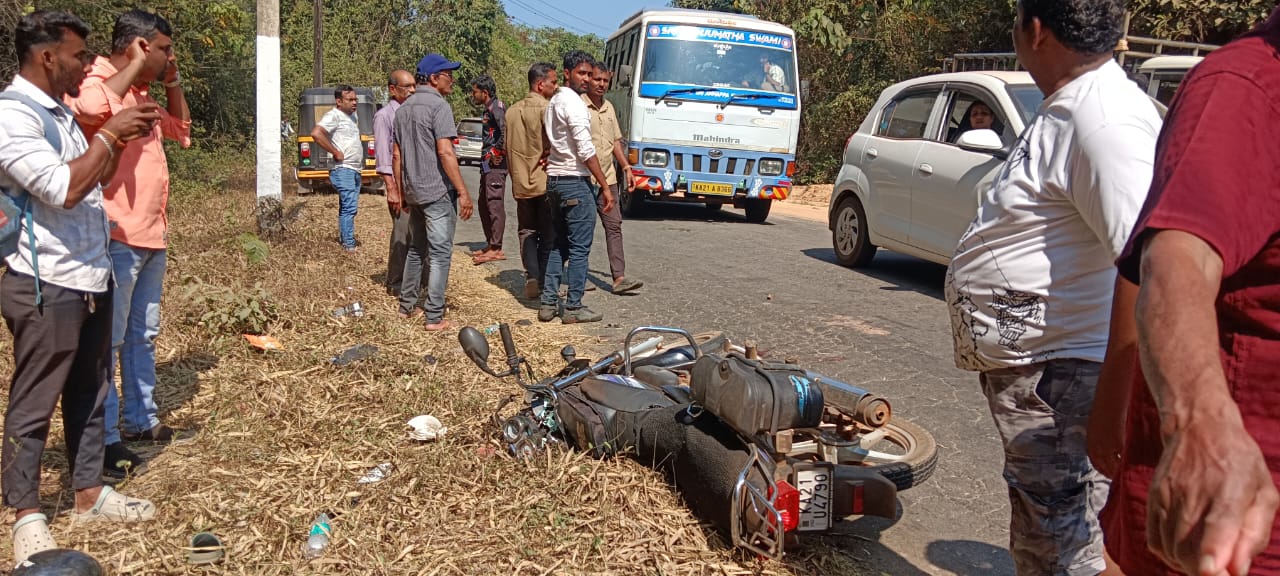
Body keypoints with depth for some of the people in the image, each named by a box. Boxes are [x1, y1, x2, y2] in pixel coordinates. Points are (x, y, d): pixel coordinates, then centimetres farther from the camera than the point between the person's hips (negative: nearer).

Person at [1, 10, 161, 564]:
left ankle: (89, 494, 29)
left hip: (90, 277, 9)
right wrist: (110, 132, -17)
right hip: (46, 286, -9)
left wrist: (123, 139, 7)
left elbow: (93, 181, 21)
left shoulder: (57, 112, 12)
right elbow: (65, 189, -25)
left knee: (90, 393, 17)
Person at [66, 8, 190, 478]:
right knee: (108, 339, -2)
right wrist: (137, 65, -24)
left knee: (143, 334, 19)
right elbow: (91, 108, -39)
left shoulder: (142, 95, 15)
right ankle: (104, 438, 6)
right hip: (118, 239, -10)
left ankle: (141, 418, 32)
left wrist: (172, 82, 15)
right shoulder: (97, 86, -14)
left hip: (152, 236, 10)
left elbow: (182, 131, 29)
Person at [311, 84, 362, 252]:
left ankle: (343, 240, 25)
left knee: (347, 208, 16)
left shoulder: (353, 116, 18)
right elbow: (316, 133, -25)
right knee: (349, 207, -15)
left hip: (355, 169, 9)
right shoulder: (334, 115, -10)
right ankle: (349, 245, -15)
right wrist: (336, 152, -20)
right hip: (343, 169, -9)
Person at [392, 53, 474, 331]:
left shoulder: (403, 108, 13)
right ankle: (434, 317, -3)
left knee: (416, 249, 20)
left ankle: (407, 305, 26)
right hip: (437, 191, -8)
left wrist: (400, 192, 22)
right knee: (440, 253, -4)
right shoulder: (438, 105, -11)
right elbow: (445, 152, -20)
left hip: (413, 192, 8)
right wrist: (463, 192, -19)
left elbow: (396, 155, 16)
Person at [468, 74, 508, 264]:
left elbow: (506, 131, -25)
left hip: (495, 165, -11)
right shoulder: (488, 109, 19)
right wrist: (487, 154, 12)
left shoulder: (496, 107, -11)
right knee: (484, 205, 15)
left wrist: (497, 153, -18)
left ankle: (496, 249, -6)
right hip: (487, 165, 11)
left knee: (495, 204, -8)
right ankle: (491, 244, 23)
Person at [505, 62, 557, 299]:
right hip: (545, 182, -5)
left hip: (521, 184, 5)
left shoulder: (512, 111, 9)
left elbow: (508, 149, 14)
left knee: (527, 231, 13)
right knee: (548, 235, 4)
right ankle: (545, 283, 5)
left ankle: (532, 277, -1)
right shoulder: (547, 109, -12)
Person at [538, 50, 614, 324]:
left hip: (555, 179, 10)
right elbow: (585, 150, -19)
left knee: (559, 244, 14)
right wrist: (605, 186, -17)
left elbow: (546, 141, 25)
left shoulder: (554, 102, 16)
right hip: (575, 181, -10)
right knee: (580, 247, -3)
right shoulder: (573, 103, -14)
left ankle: (548, 303, 15)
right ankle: (574, 307, 2)